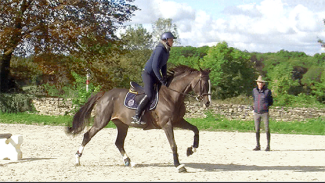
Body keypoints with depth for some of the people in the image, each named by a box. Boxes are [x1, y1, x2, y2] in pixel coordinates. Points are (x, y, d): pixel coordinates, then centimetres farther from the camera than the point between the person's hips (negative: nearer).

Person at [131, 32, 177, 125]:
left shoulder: (166, 51, 9)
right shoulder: (160, 50, -20)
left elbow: (163, 65, 19)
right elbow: (154, 66, -26)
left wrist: (164, 77, 6)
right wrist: (162, 80, -24)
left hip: (154, 75, 10)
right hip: (147, 73, -10)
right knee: (149, 95, -23)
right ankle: (136, 116, -19)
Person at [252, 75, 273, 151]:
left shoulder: (267, 91, -3)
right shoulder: (254, 90, 6)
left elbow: (271, 102, 6)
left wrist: (265, 105, -4)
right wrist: (255, 106, 9)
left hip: (265, 113, -3)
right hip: (256, 113, 3)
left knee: (267, 129, -2)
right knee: (257, 130, 6)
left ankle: (268, 146, 4)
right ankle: (258, 146, 14)